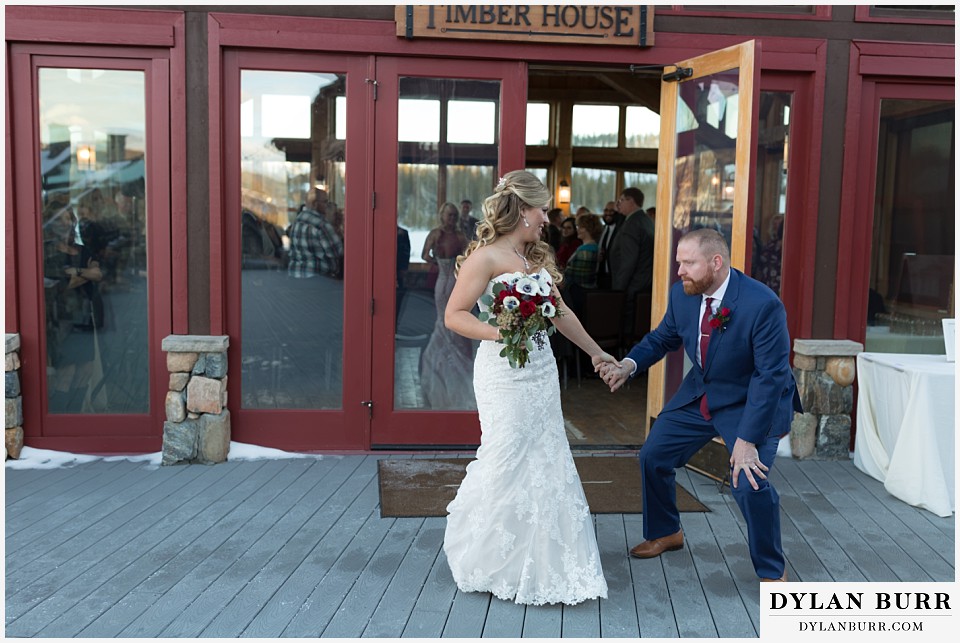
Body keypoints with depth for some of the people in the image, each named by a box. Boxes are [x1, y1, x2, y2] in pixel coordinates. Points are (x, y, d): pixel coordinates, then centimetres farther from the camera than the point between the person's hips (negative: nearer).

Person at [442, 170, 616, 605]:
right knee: (506, 463, -1)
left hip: (542, 371, 8)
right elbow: (454, 315, -12)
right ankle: (486, 562, 21)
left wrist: (595, 352, 24)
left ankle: (538, 563, 25)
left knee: (545, 463, 10)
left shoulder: (538, 256, 13)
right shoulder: (486, 256, -10)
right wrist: (498, 334, -25)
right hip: (503, 376, -8)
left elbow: (560, 312, 21)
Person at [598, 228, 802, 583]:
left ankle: (773, 570, 6)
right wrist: (629, 364, -15)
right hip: (698, 395, 7)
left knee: (749, 483, -21)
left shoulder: (762, 305, -29)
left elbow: (771, 377, -27)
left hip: (751, 403, -6)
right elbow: (663, 337, 5)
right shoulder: (681, 293, -11)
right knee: (653, 456, 10)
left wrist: (747, 440, -29)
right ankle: (665, 533, 37)